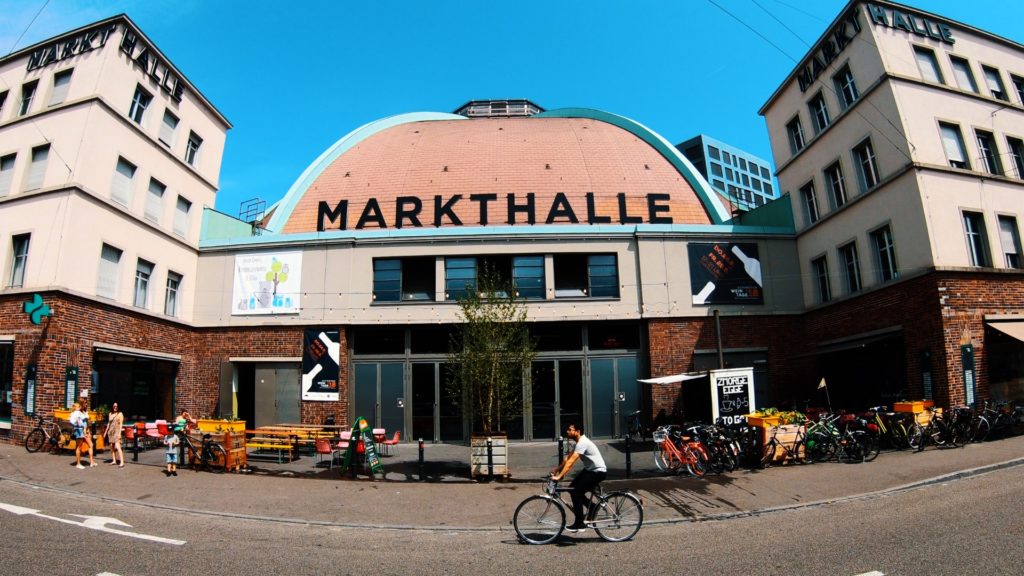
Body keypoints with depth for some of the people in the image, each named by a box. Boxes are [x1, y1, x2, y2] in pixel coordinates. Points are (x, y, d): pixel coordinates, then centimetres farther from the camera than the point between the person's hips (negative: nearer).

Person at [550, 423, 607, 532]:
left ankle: (579, 524, -2)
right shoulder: (579, 442, 7)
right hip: (589, 469, 10)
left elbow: (571, 462, -31)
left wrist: (559, 476, -34)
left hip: (598, 471, -10)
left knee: (576, 492, -13)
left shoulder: (583, 443, -24)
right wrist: (556, 469, 5)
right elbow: (568, 459, 11)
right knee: (572, 489, 6)